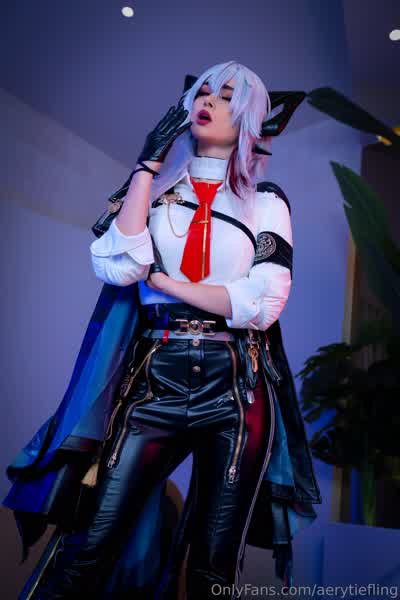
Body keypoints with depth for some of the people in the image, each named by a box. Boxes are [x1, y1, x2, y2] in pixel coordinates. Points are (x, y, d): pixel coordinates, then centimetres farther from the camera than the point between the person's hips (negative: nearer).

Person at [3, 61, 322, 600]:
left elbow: (263, 303, -6)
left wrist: (161, 280, -5)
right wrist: (149, 165, -3)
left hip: (235, 388, 0)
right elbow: (116, 267, -6)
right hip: (155, 378, 1)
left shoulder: (266, 201, 9)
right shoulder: (154, 189, 13)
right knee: (87, 550, -5)